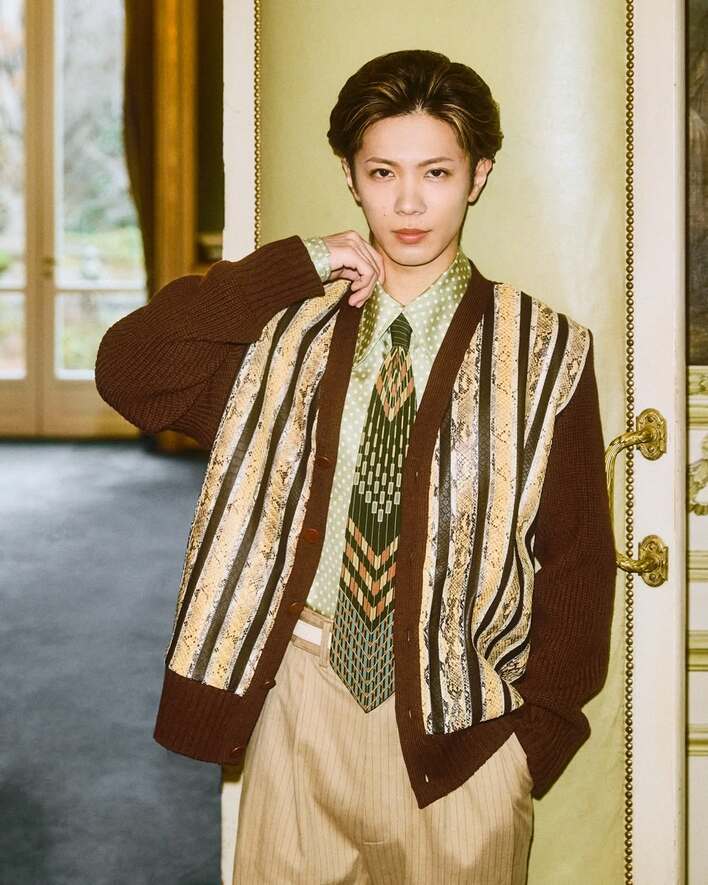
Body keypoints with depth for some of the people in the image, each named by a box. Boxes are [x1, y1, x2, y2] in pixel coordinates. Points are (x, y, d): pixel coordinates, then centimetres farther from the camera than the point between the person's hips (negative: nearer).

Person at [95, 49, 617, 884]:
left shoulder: (542, 350, -5)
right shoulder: (290, 329, 2)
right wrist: (296, 265, -12)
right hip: (302, 698, 2)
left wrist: (544, 729, -5)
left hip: (461, 726, -1)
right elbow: (127, 371, -11)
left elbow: (578, 556, -1)